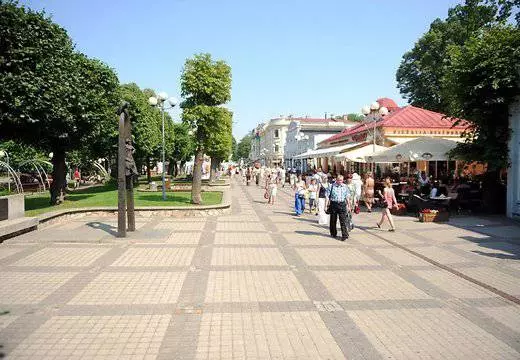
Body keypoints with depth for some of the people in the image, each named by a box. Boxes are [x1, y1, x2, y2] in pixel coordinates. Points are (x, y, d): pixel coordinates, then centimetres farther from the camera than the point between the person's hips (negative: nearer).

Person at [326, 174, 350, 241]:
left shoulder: (345, 187, 8)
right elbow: (327, 196, 1)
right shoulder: (332, 186, 1)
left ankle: (345, 235, -1)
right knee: (333, 220, 10)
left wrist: (348, 206, 12)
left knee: (343, 220, -5)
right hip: (333, 204, 0)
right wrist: (327, 205, -5)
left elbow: (347, 197, 13)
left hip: (342, 204, 0)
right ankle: (333, 233, 26)